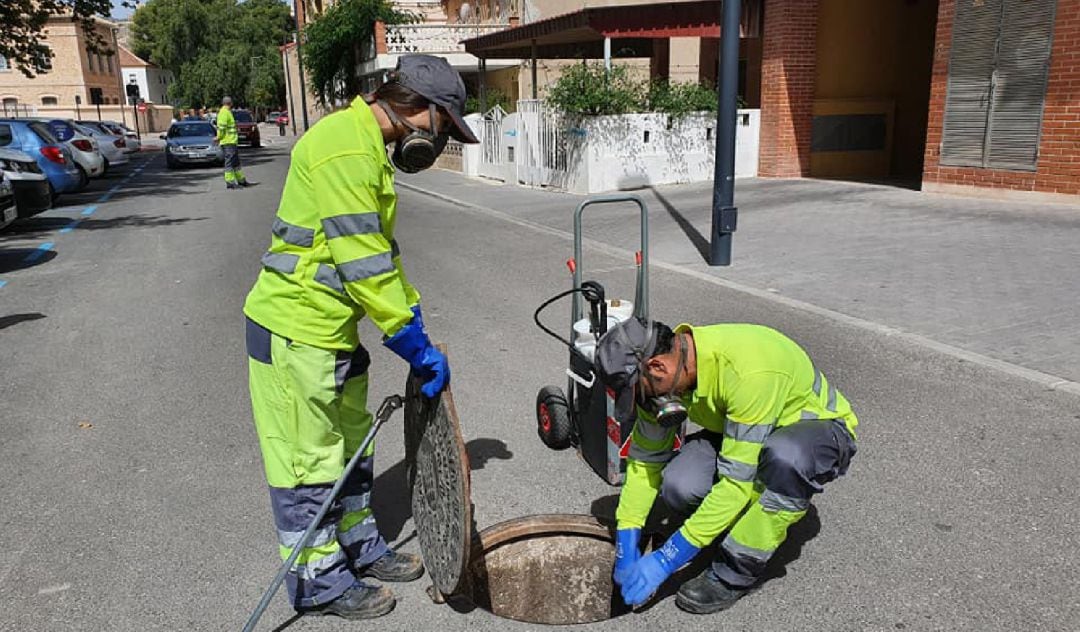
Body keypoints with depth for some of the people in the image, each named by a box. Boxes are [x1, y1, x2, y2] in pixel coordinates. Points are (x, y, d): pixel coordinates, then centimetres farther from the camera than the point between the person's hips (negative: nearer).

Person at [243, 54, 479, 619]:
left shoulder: (367, 146, 12)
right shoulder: (345, 146, -21)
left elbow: (379, 255, 16)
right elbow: (365, 265, -25)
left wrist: (416, 328, 12)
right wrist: (417, 345, -19)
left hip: (332, 326, 10)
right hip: (295, 331, -10)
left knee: (350, 443, 20)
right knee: (308, 460, 4)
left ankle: (359, 548, 37)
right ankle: (319, 583, 21)